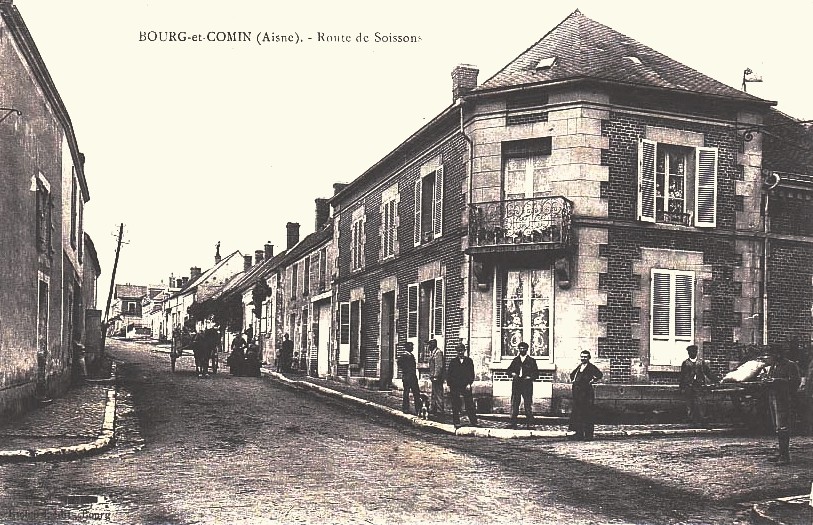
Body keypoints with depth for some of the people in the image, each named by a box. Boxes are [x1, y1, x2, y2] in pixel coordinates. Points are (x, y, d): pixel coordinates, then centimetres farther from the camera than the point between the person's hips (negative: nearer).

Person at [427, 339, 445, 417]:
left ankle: (440, 411, -1)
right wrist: (431, 376, 18)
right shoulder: (432, 352, 16)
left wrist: (435, 376, -22)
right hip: (434, 377, 10)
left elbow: (439, 366, -21)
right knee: (434, 394, 16)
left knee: (438, 394, -5)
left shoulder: (438, 352, -15)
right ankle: (432, 410, 24)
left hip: (437, 377, -10)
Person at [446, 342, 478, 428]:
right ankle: (456, 422, 10)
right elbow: (448, 375, 6)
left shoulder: (469, 361, 7)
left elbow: (472, 374, 5)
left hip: (466, 386, 0)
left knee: (470, 405, -1)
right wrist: (449, 386, -1)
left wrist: (469, 384, -6)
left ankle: (473, 422, 5)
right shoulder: (453, 362, 7)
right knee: (455, 406, 3)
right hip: (455, 387, 0)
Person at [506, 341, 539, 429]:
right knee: (514, 404, 1)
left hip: (527, 385, -2)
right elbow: (509, 370, 14)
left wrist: (530, 377, -11)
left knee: (528, 404, -4)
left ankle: (530, 423, 0)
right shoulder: (515, 360, 15)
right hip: (516, 384, 2)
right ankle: (513, 423, 5)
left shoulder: (531, 360, 7)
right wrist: (512, 374, -7)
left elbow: (536, 373, 4)